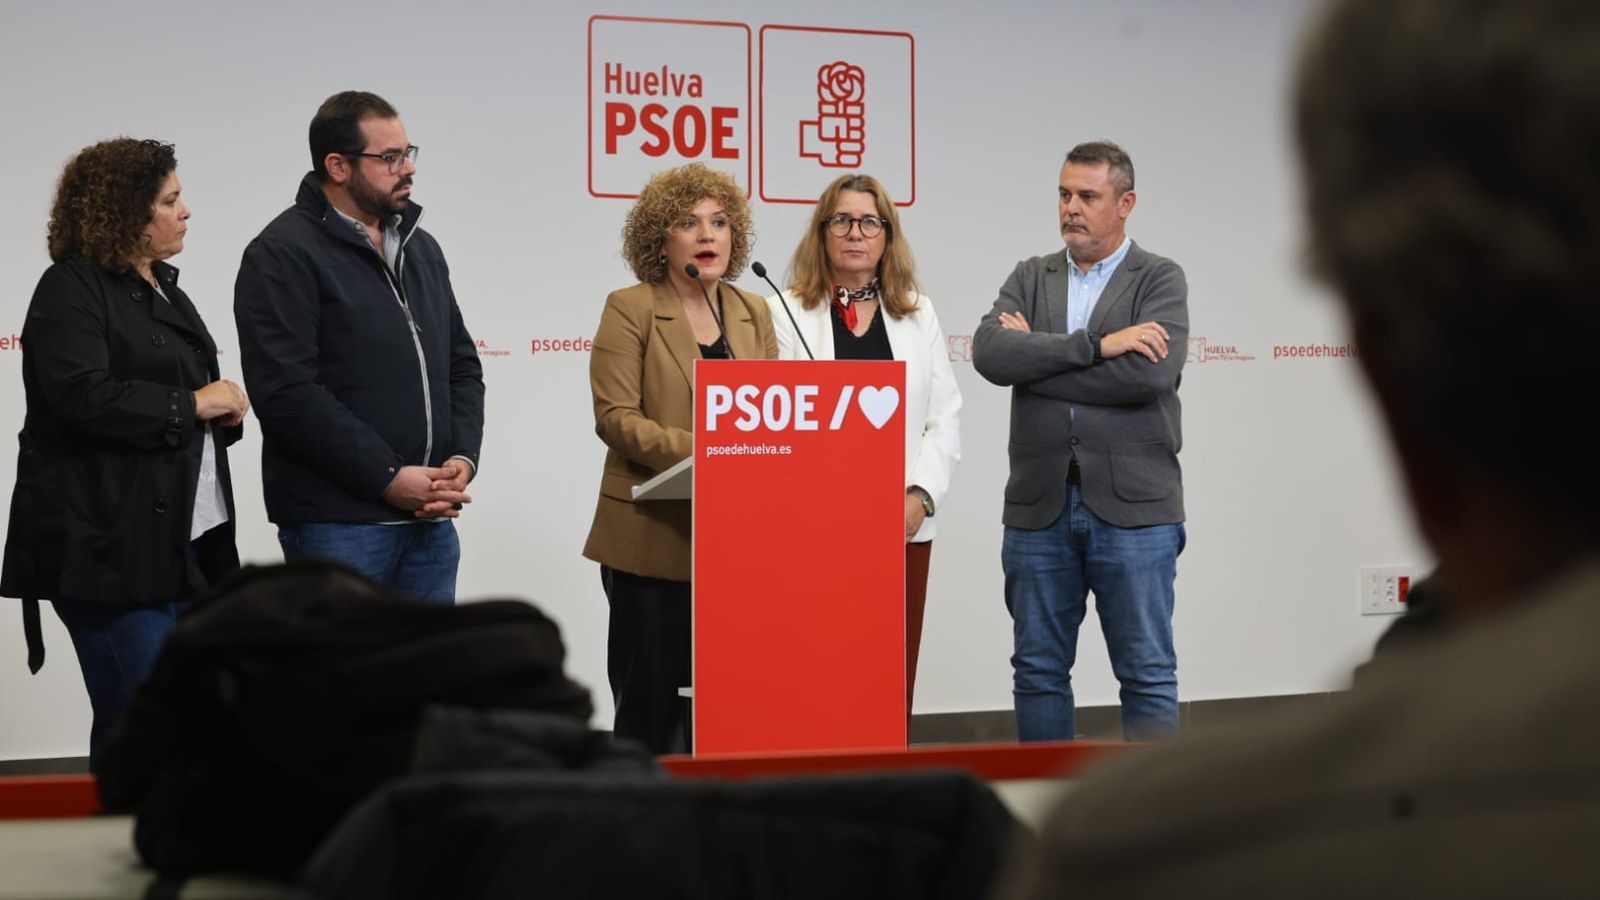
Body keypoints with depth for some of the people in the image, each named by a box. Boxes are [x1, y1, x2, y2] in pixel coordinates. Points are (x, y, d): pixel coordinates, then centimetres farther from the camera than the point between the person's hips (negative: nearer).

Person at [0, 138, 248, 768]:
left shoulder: (164, 291, 22)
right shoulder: (71, 290, -6)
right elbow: (82, 396, -22)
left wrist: (226, 409, 9)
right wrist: (190, 404, -14)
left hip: (188, 544, 9)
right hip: (110, 548, -9)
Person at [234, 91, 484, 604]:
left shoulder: (420, 248, 17)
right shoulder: (282, 255, -8)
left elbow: (461, 363, 20)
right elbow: (286, 392, -17)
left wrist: (463, 458, 1)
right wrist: (388, 477, -17)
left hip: (430, 518, 7)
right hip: (336, 521, -7)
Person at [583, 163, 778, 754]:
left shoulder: (754, 314, 14)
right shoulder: (629, 310, -1)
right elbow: (615, 418, -9)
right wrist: (699, 451, -21)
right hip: (655, 539, -4)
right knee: (652, 702, 1)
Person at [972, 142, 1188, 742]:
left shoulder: (1160, 280, 1)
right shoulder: (1031, 277, 11)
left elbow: (1152, 373, -17)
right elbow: (989, 353, -8)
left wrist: (1035, 358, -10)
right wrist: (1095, 344, -16)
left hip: (1133, 508, -3)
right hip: (1039, 508, 4)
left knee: (1147, 674, 2)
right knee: (1038, 672, 10)